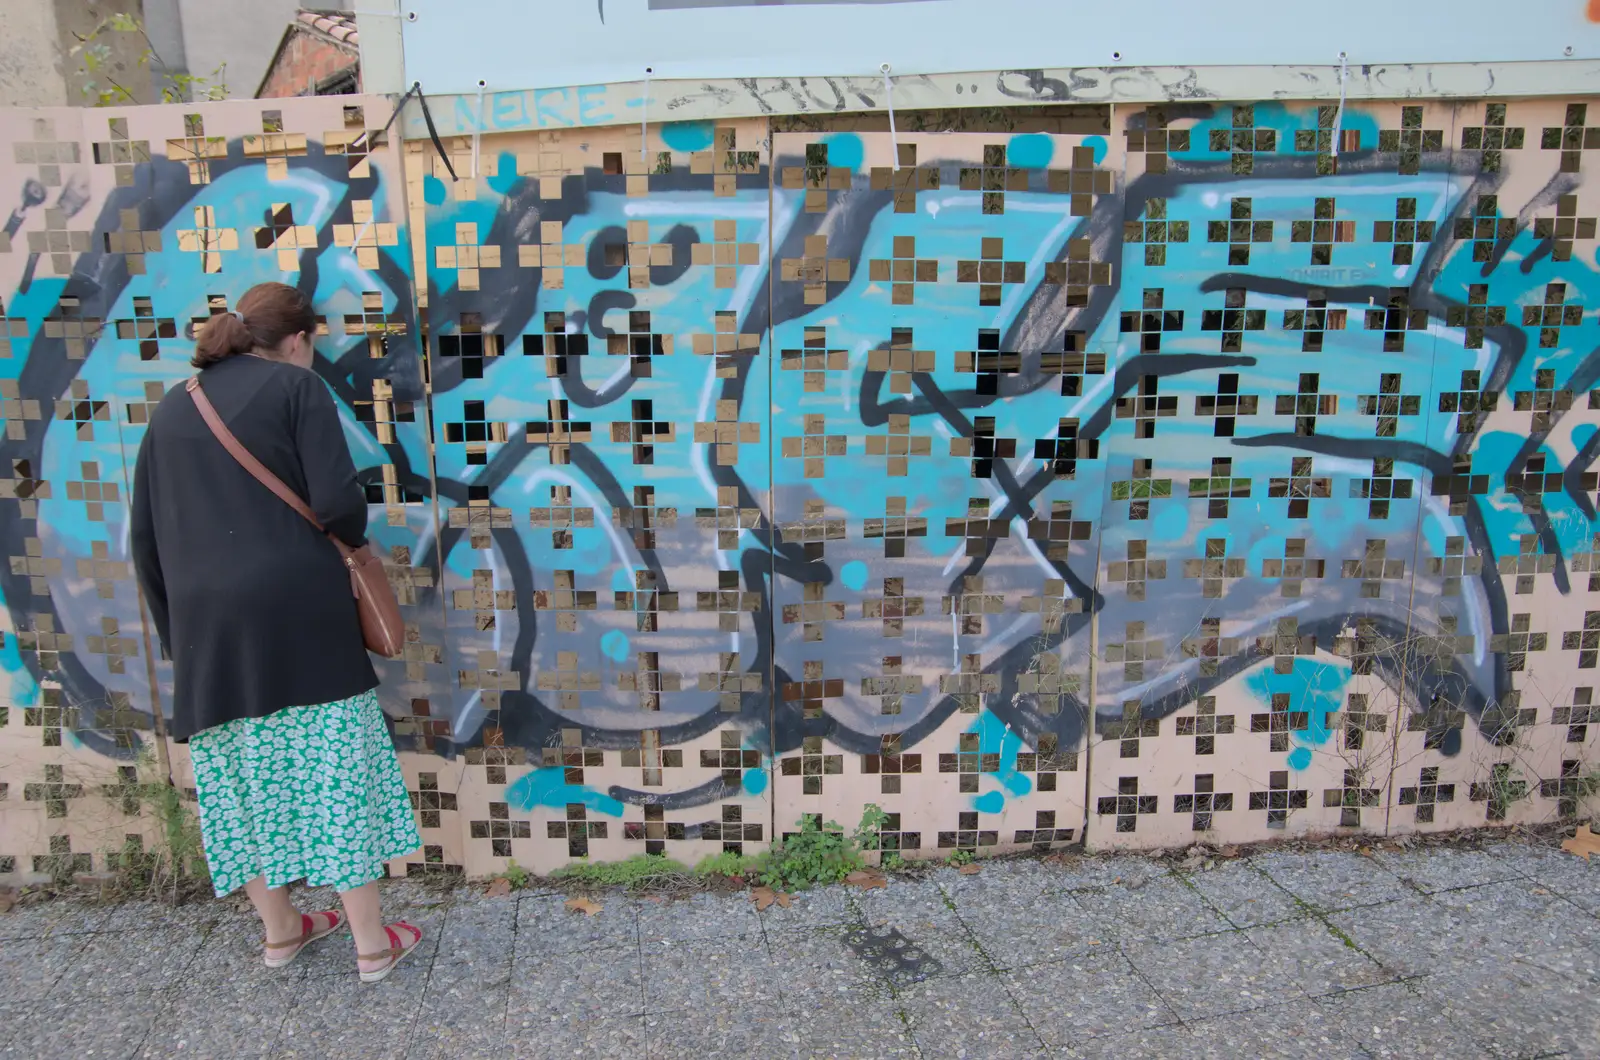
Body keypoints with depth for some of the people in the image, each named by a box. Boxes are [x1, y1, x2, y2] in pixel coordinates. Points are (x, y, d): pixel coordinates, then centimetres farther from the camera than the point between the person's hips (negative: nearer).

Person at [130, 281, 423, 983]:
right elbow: (337, 501, -13)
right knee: (334, 772, 2)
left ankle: (279, 930, 29)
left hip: (203, 622, 6)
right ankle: (371, 943, 10)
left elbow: (146, 536, 17)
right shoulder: (295, 387, 0)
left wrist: (176, 632, 23)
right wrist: (352, 538, 9)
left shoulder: (171, 409, 17)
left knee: (240, 777, 14)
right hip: (297, 612, -5)